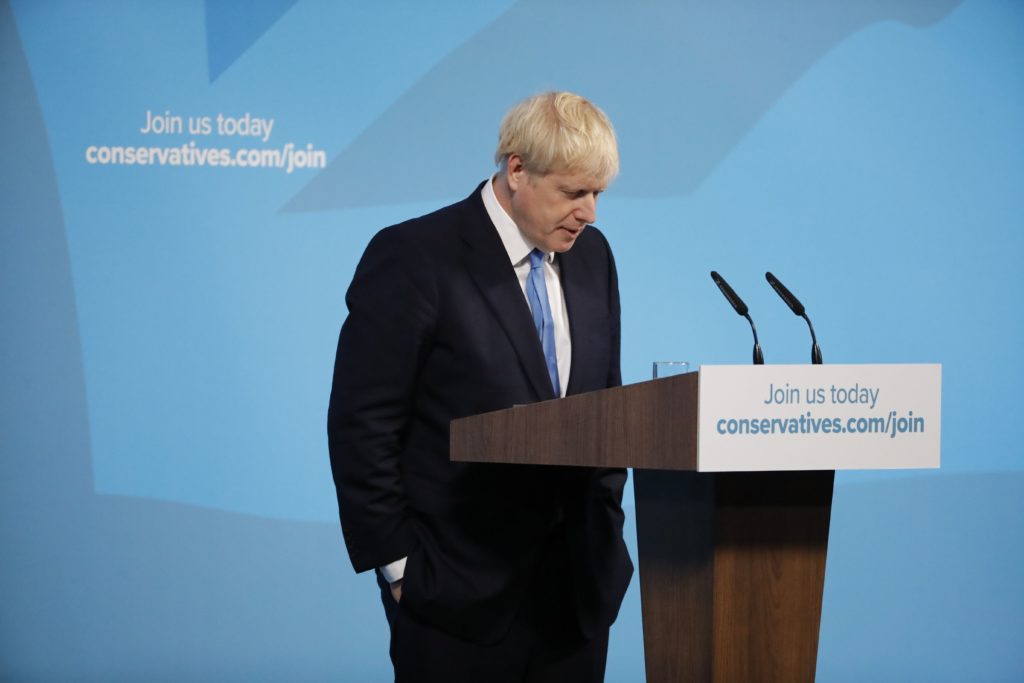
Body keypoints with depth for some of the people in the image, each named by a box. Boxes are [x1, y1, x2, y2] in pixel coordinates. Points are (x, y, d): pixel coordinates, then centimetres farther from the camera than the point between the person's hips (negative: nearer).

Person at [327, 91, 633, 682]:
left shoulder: (592, 255, 8)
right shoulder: (414, 258, -11)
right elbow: (363, 427, -11)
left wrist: (606, 529, 8)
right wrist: (396, 563, -11)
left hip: (580, 583, 6)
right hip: (460, 589, -5)